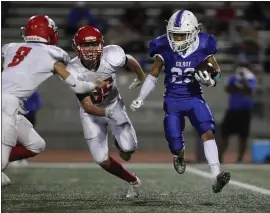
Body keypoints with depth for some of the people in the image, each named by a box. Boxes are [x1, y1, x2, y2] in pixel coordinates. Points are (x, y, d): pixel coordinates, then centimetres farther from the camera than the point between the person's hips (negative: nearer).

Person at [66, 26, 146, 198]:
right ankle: (133, 182, 20)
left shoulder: (112, 57, -29)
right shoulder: (74, 72, -31)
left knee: (129, 148, -16)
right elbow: (88, 106, -31)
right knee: (103, 161, -6)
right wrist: (106, 112, -52)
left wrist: (141, 78, 16)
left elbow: (130, 61, -4)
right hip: (92, 112, 0)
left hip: (114, 105, 1)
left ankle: (120, 144, 23)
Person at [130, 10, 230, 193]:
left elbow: (217, 71, 3)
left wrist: (210, 81, -20)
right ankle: (179, 156, 41)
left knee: (207, 132, -25)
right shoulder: (165, 50, -10)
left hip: (194, 98, 0)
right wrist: (140, 99, -1)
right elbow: (153, 76, 3)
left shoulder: (203, 48, -11)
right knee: (176, 147, 1)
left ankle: (216, 175, -32)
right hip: (172, 100, 1)